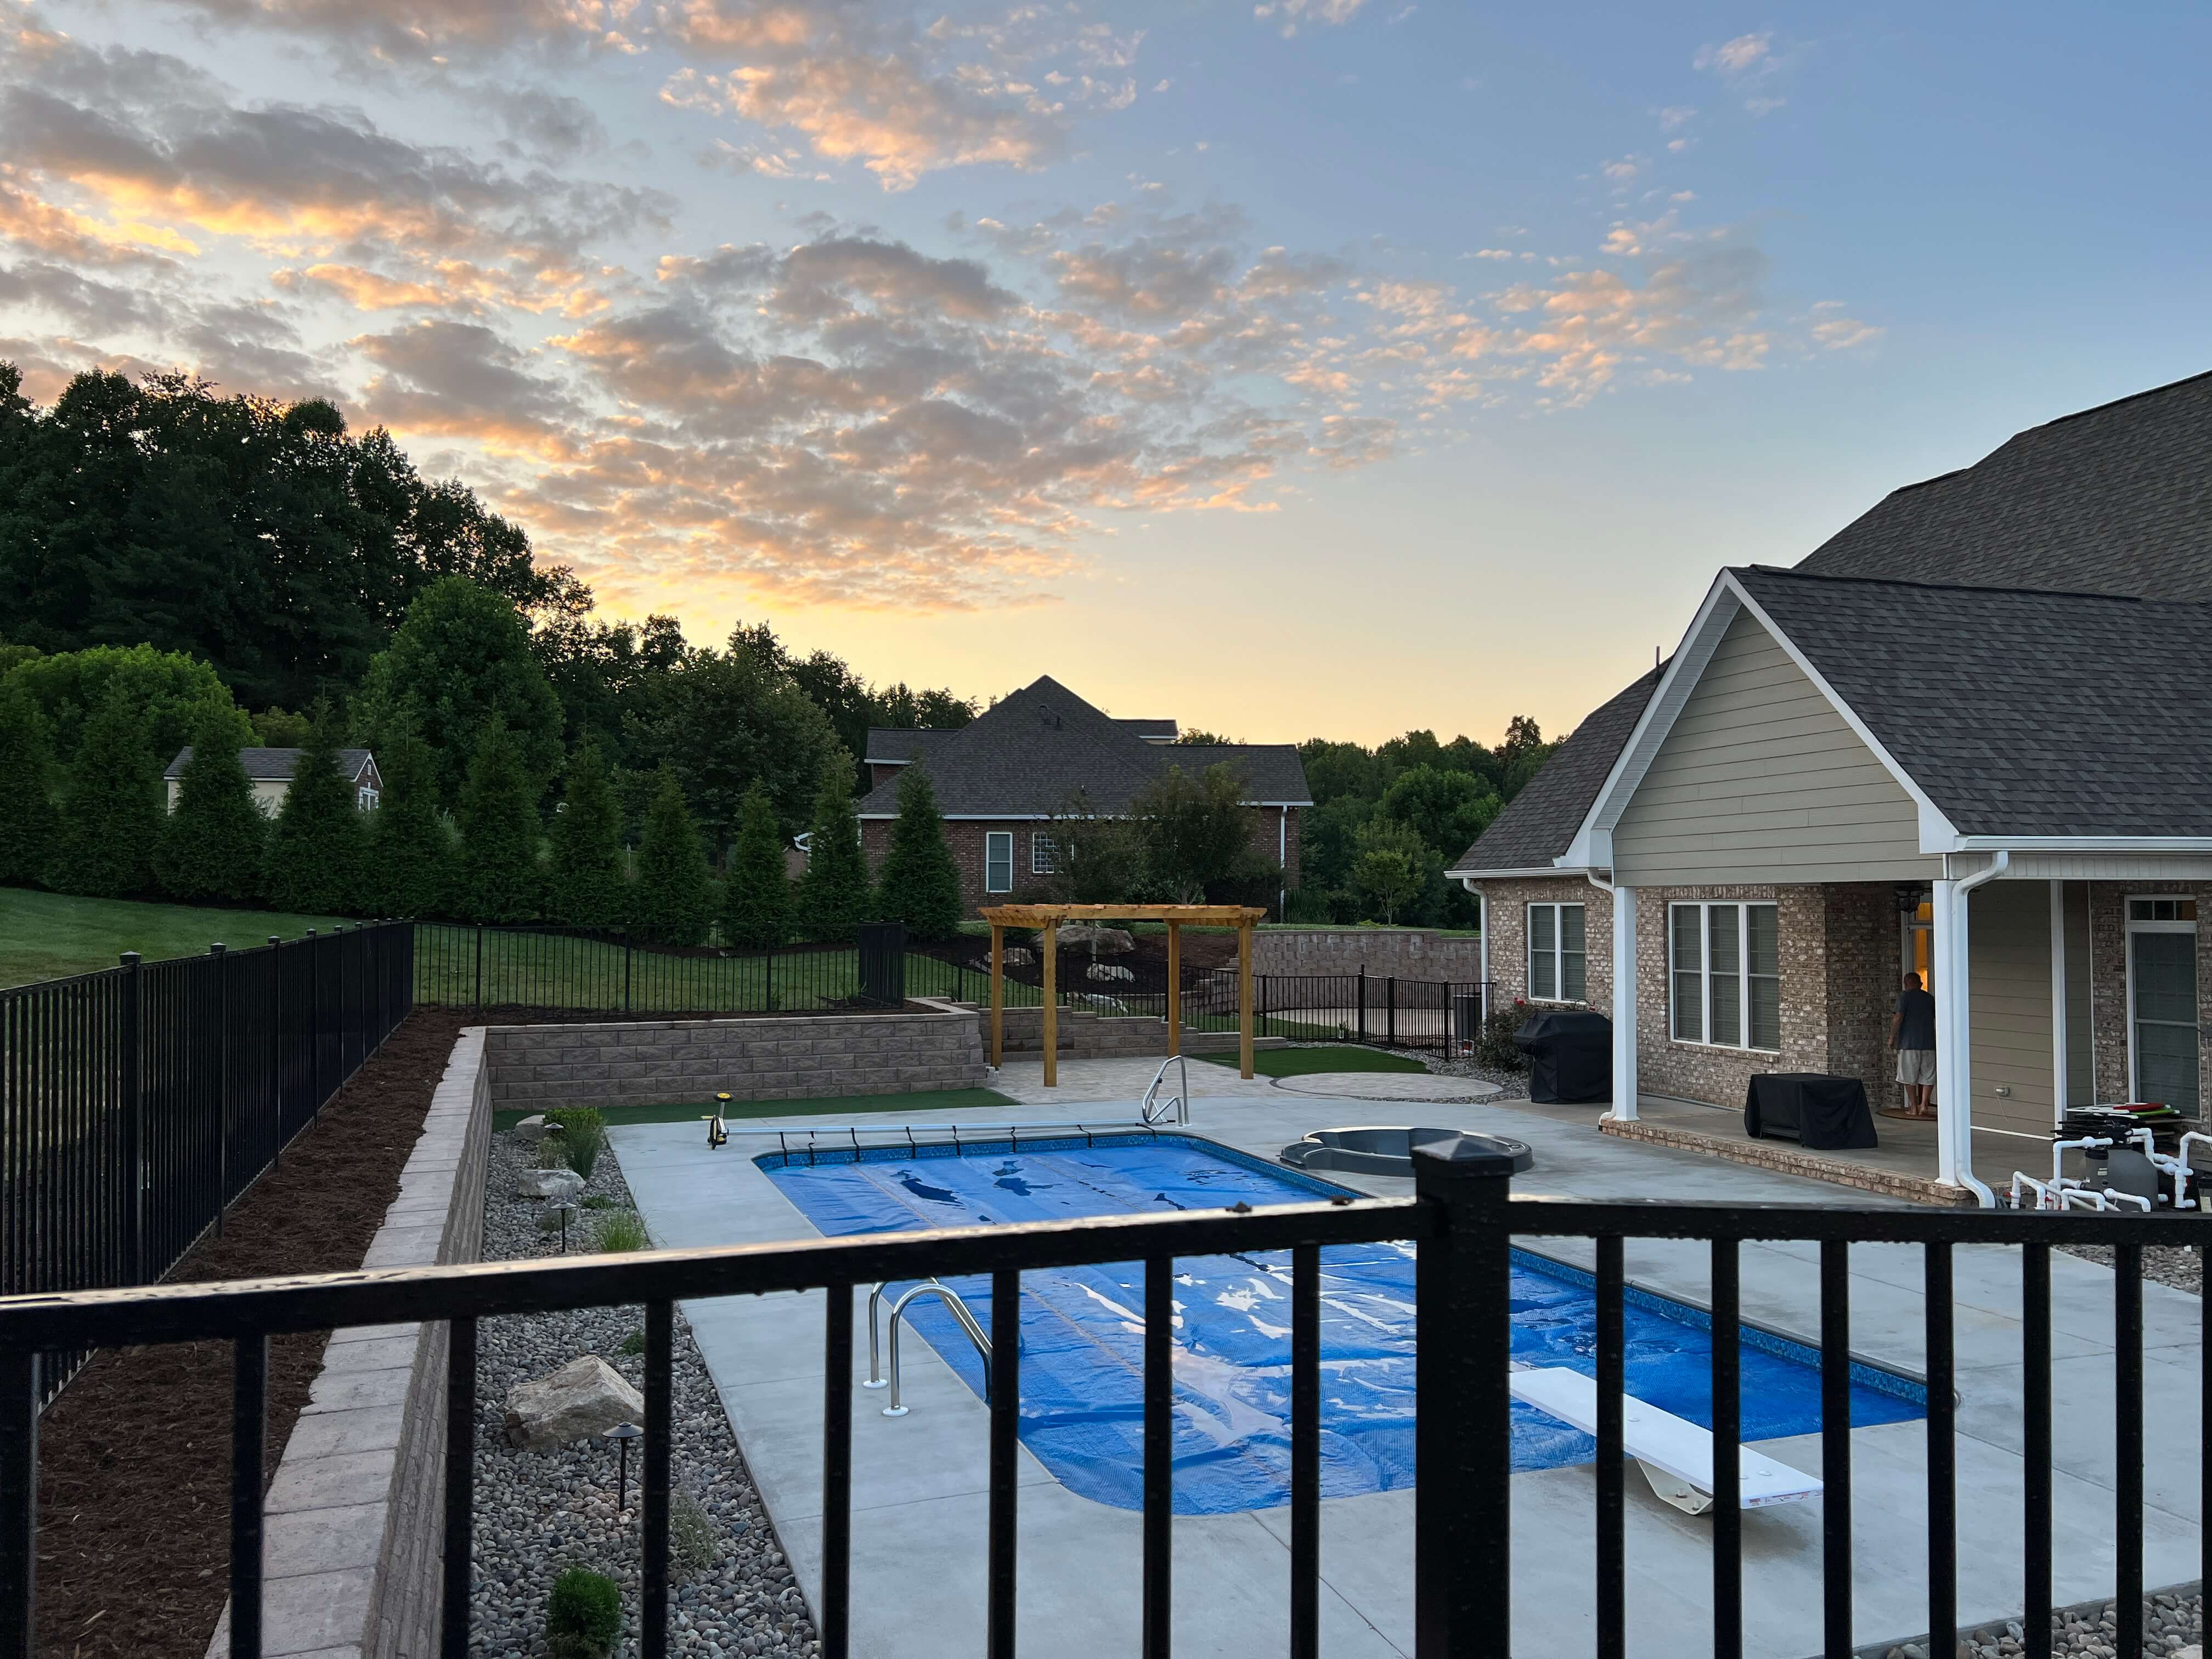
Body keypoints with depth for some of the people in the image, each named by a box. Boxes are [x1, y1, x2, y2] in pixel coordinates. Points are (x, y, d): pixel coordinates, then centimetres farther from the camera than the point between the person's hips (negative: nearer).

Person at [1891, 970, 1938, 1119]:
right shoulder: (1930, 998, 12)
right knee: (1928, 1077, 10)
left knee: (1910, 1078, 5)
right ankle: (1924, 1105, -3)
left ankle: (1914, 1108, 7)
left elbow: (1898, 1018, -12)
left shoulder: (1904, 996, -4)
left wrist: (1892, 1037, -4)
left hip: (1909, 1043, -4)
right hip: (1929, 1044, 4)